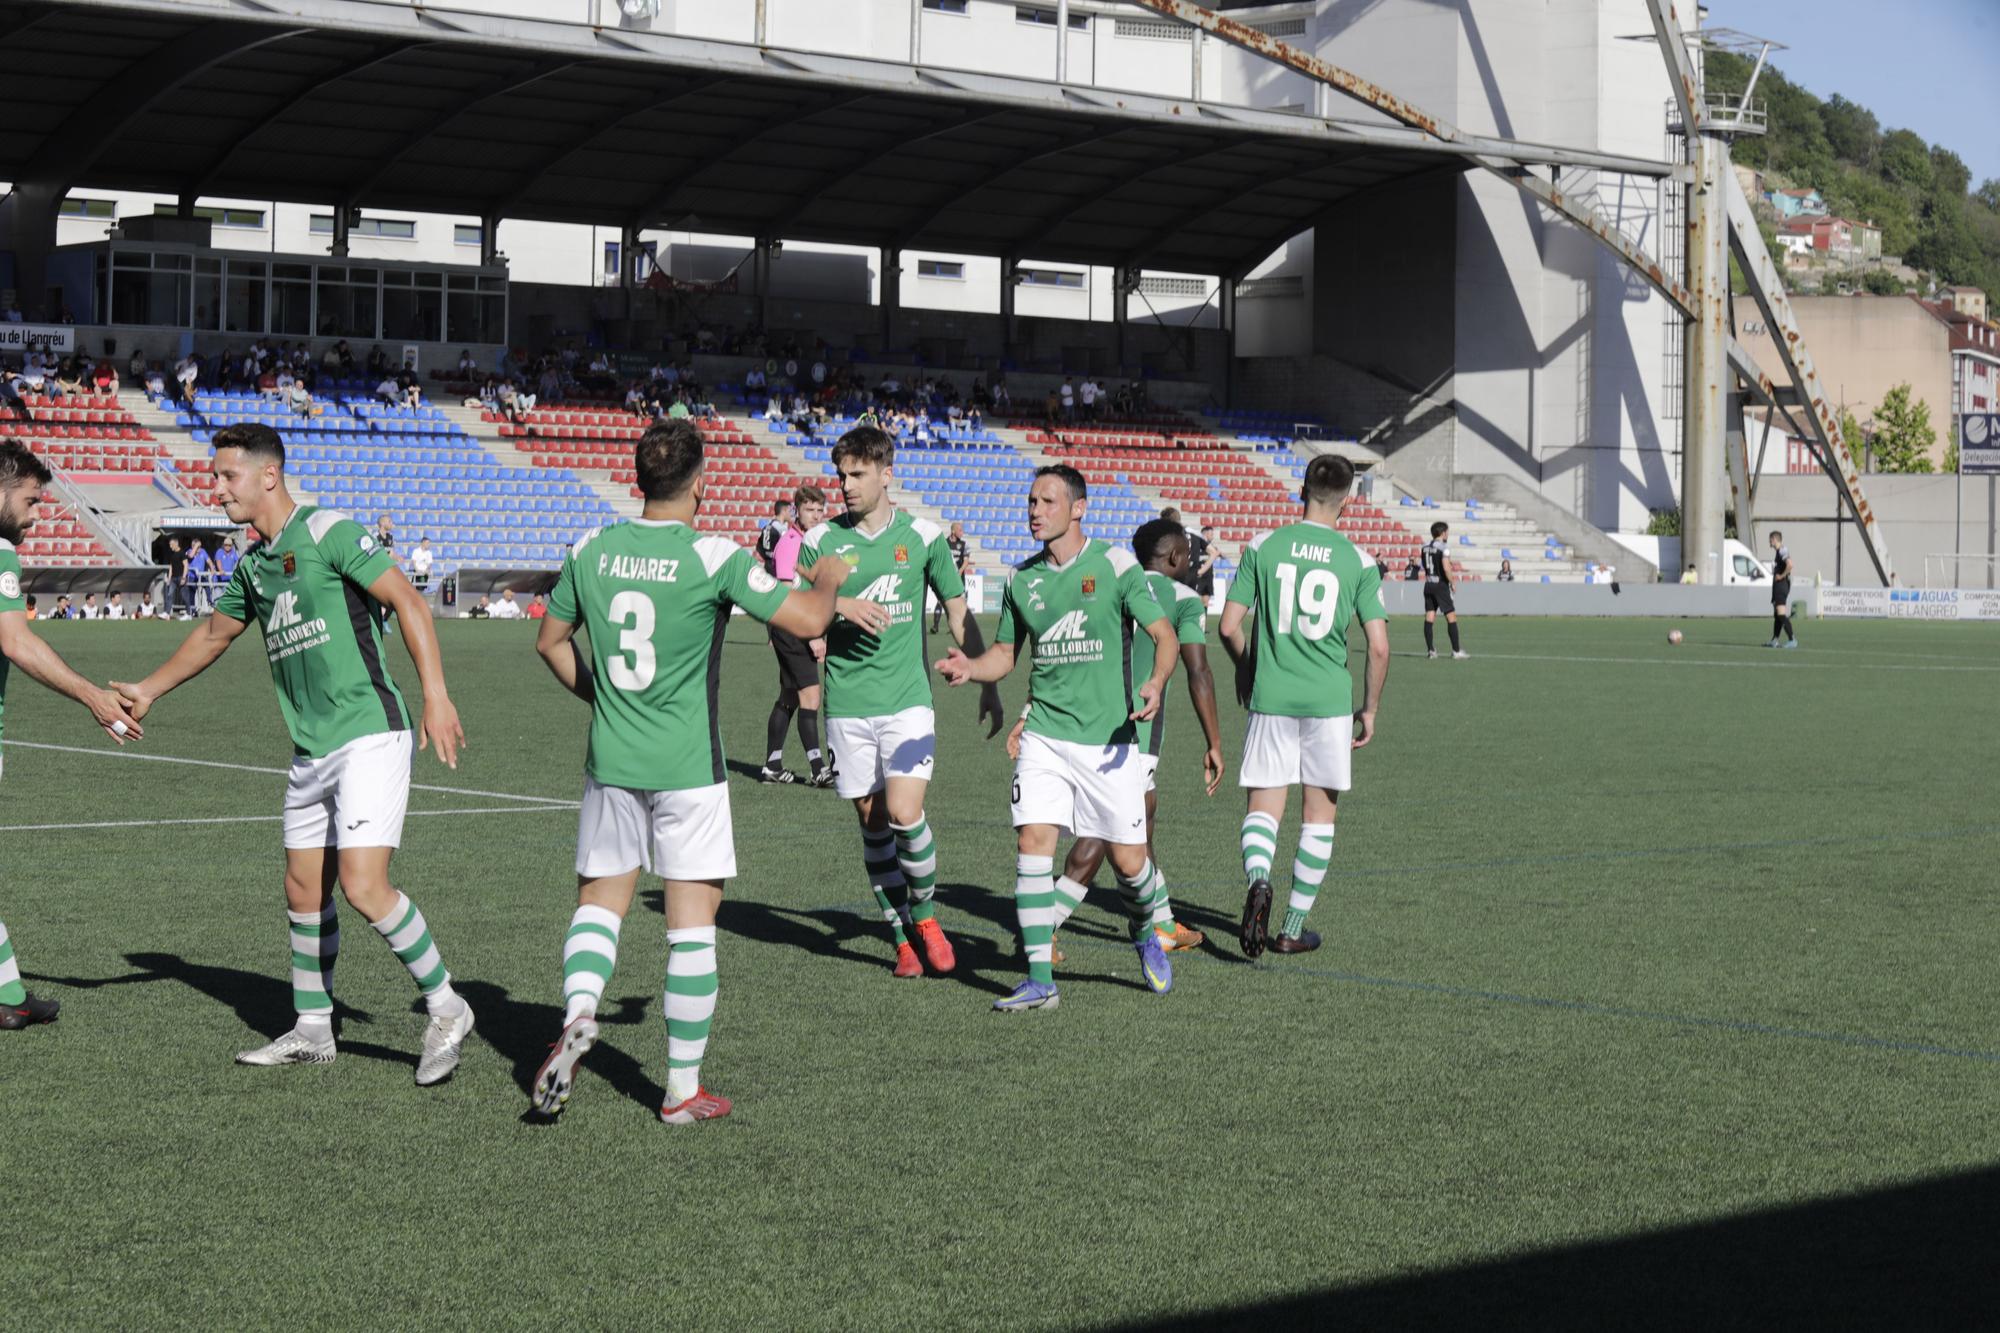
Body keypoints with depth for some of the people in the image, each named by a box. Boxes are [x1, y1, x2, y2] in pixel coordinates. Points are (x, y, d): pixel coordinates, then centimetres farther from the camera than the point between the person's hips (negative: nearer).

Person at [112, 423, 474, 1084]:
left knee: (363, 886, -17)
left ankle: (444, 1007, -3)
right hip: (312, 752, 8)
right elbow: (213, 635, 34)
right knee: (304, 892, 11)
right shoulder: (252, 566, 16)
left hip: (369, 736, -8)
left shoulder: (330, 533, -9)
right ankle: (312, 1030, 25)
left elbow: (409, 601, -14)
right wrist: (147, 690, 39)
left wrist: (436, 694, -22)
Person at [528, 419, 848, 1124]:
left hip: (611, 760, 4)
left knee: (599, 899, 17)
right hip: (687, 768, -4)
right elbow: (807, 620, -13)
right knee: (692, 923, 3)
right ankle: (683, 1088, 7)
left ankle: (578, 1012, -10)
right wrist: (827, 579, 7)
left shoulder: (592, 550, 1)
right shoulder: (715, 558, -14)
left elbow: (551, 639, 14)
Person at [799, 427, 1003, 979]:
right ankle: (901, 938, 17)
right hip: (847, 704, 1)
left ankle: (925, 914, 10)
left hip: (907, 700, -1)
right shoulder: (820, 541, 2)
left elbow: (958, 613, 12)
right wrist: (840, 605, -12)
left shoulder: (922, 536, 3)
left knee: (905, 814, -15)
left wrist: (988, 683, 11)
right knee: (872, 824, 4)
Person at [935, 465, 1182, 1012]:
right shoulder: (1023, 578, 8)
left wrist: (1155, 683, -27)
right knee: (1032, 839, -12)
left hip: (1109, 737, -3)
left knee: (1128, 859, 2)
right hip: (1045, 735, 3)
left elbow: (1165, 635, -7)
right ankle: (1040, 980, -7)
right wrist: (972, 668, -5)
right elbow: (1005, 653, 17)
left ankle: (1149, 932, 36)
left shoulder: (1115, 565, -5)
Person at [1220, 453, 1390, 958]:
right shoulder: (1358, 561, -1)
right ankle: (1293, 928, 14)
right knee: (1319, 812, 12)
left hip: (1271, 697, 0)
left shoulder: (1263, 547, 0)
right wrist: (1369, 710, 10)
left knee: (1264, 805, 6)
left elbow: (1229, 627, 1)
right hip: (1330, 702, 0)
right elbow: (1378, 647, -3)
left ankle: (1258, 879, -25)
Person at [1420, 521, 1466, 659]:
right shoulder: (1444, 547, -13)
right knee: (1451, 616, -1)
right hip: (1441, 584, -7)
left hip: (1428, 584, 7)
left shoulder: (1425, 546, 8)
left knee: (1429, 616, 5)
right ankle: (1456, 651, -1)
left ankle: (1430, 650, 4)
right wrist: (1452, 582, -7)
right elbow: (1446, 568, -20)